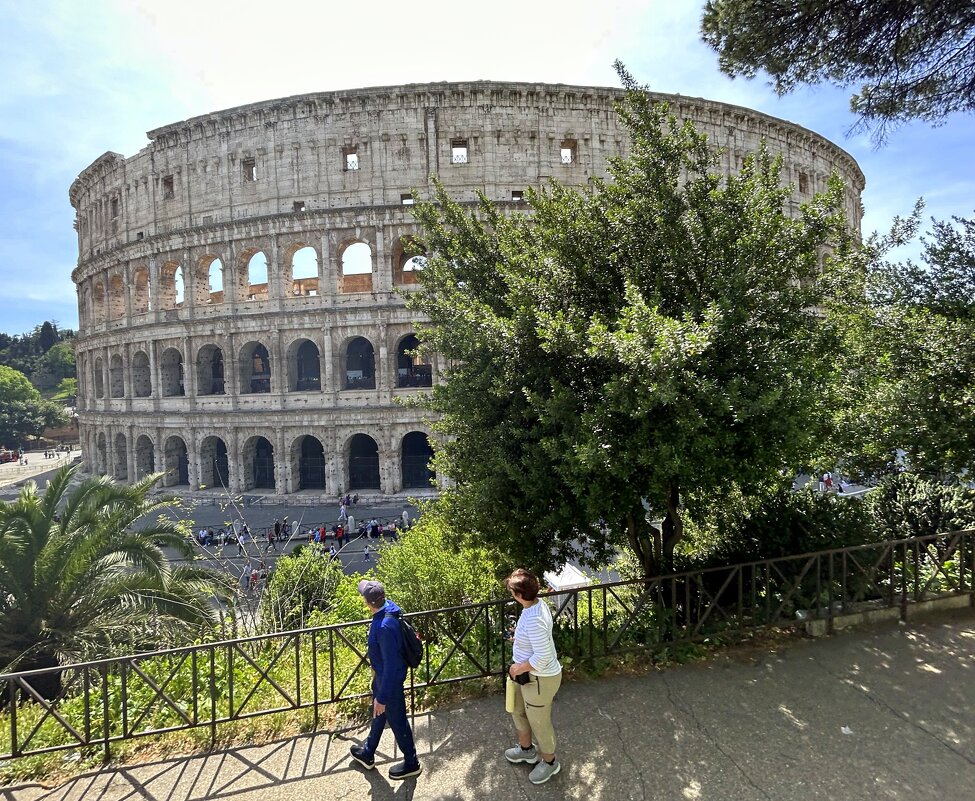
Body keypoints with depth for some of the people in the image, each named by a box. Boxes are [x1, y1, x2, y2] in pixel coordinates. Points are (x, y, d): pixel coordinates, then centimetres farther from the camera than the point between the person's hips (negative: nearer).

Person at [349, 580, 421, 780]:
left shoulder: (385, 627, -40)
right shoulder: (387, 607, -11)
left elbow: (391, 665, -31)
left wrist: (382, 697, -21)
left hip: (390, 679, -9)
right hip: (381, 673, 9)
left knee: (396, 720, 14)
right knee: (378, 714, 29)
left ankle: (411, 763, 37)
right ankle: (368, 754, 52)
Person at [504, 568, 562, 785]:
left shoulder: (533, 620, -37)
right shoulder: (538, 603, -8)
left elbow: (543, 657, -34)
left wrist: (519, 668, -21)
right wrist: (520, 635, 12)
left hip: (539, 679, -10)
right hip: (528, 674, 10)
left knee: (539, 722, 16)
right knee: (518, 710, 29)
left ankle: (549, 762, 42)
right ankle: (526, 749, 53)